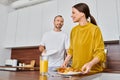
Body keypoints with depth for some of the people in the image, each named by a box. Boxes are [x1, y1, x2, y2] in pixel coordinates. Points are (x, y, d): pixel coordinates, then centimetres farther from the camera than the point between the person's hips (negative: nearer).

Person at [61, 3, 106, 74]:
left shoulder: (94, 29, -12)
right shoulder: (74, 30, 3)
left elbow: (100, 52, -12)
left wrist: (90, 64, -28)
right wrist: (66, 62, 0)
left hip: (92, 71, -4)